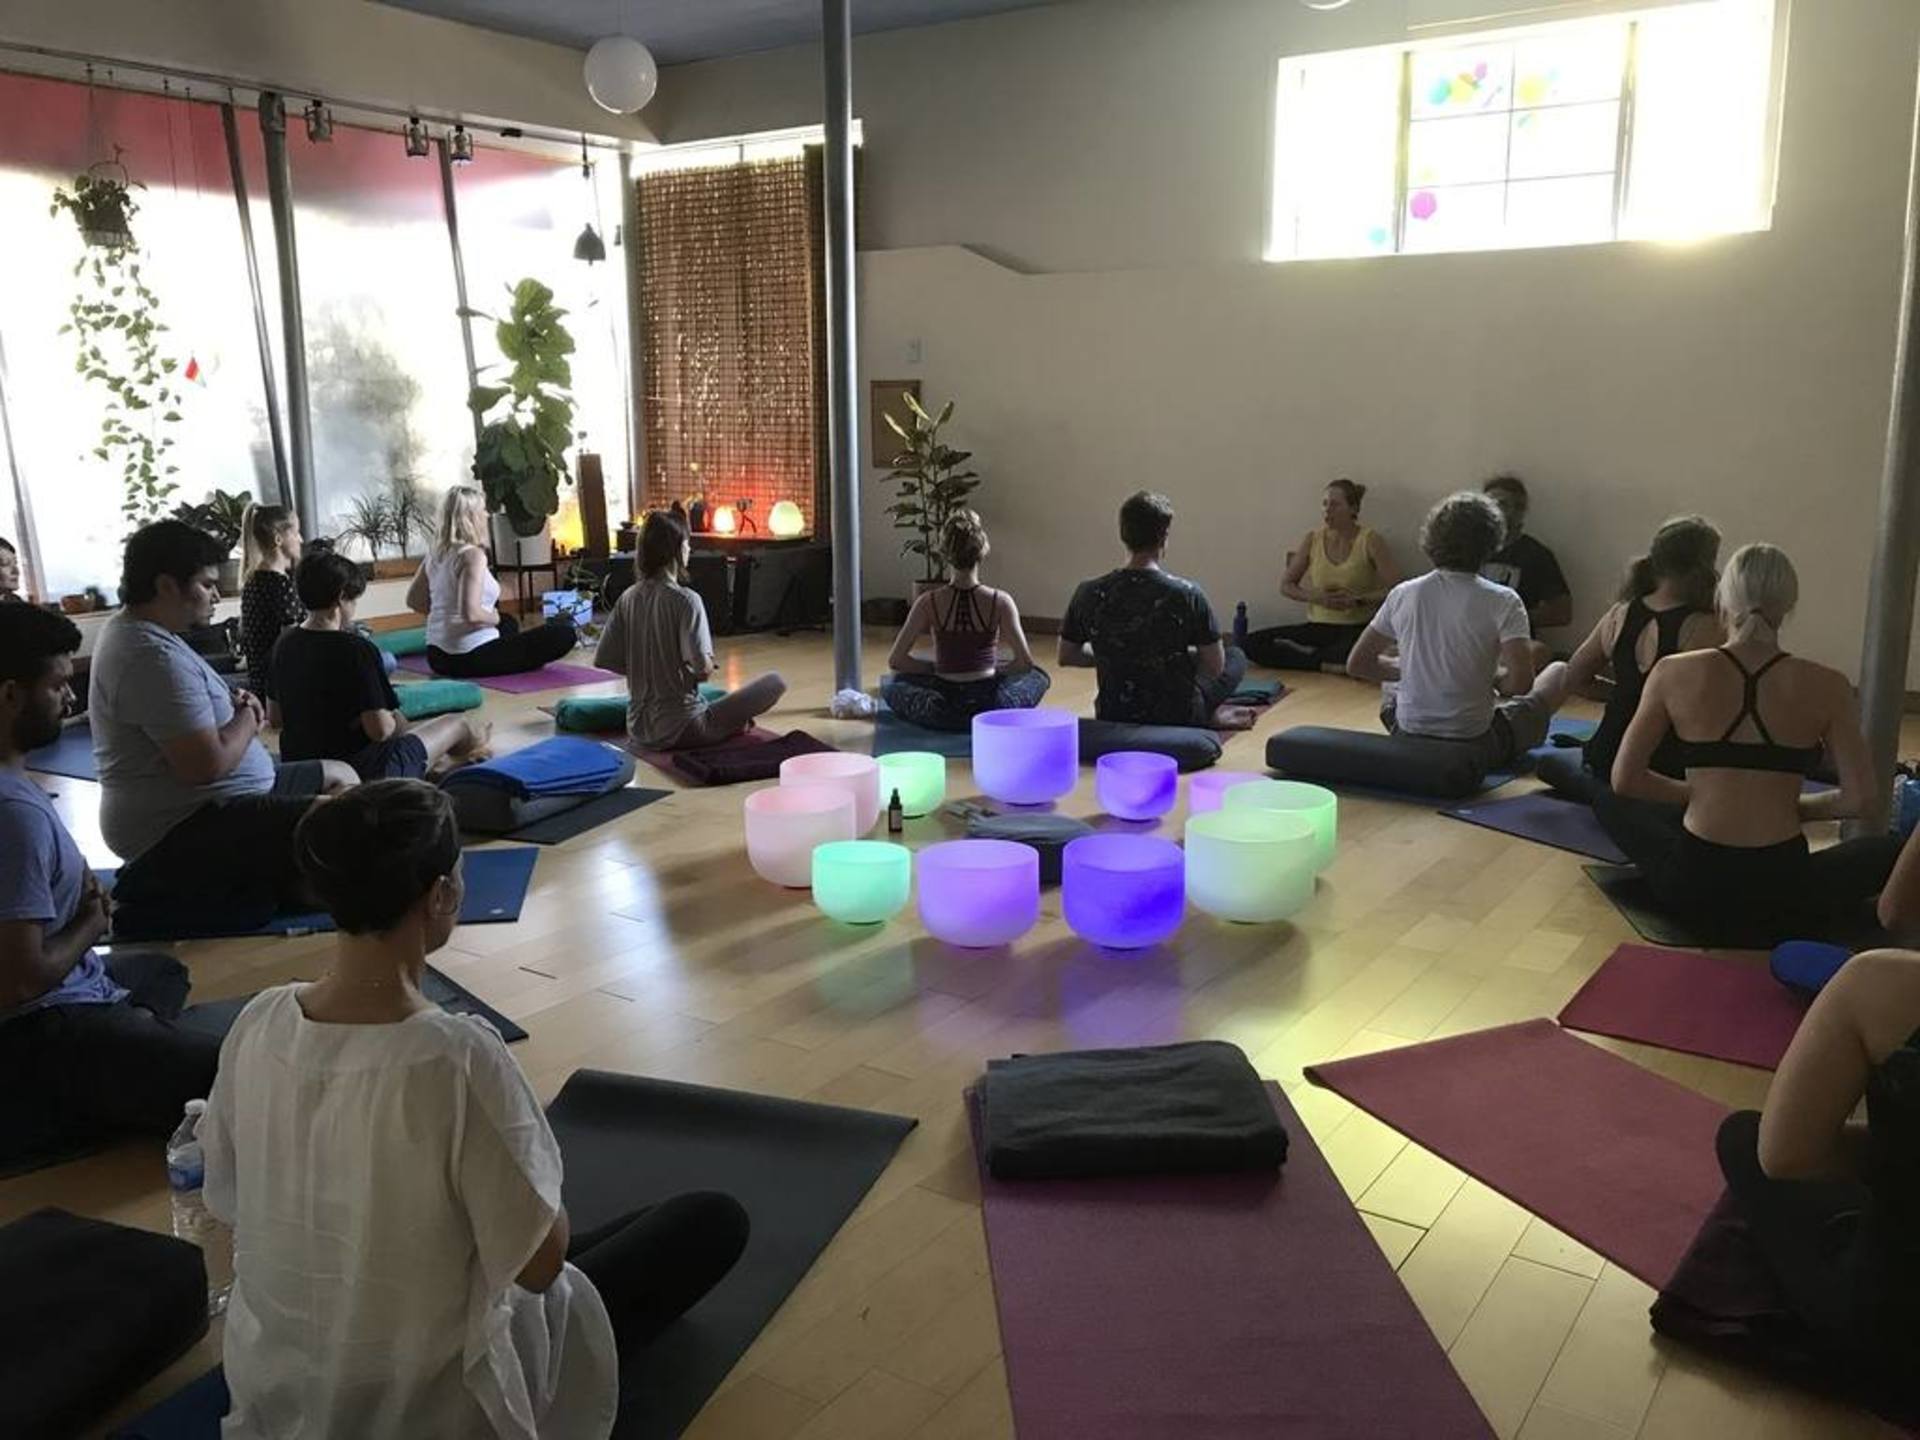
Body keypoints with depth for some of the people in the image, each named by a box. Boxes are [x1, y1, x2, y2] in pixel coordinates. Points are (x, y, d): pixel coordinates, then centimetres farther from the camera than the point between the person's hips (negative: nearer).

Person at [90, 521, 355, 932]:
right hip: (178, 831, -12)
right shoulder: (154, 657, -24)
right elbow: (208, 764, -29)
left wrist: (233, 703, 4)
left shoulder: (138, 631, 11)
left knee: (340, 775, 19)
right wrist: (249, 717, -8)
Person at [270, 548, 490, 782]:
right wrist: (394, 719, -2)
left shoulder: (283, 645, -1)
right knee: (457, 724, 15)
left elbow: (274, 716, 9)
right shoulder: (357, 650, -23)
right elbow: (380, 729, -24)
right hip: (357, 771, -7)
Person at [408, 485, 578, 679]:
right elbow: (471, 614, -27)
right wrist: (494, 618, -8)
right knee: (565, 633, -10)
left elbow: (414, 600, 18)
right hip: (471, 659, -9)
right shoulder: (473, 554, -17)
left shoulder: (436, 552, 7)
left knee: (508, 623, 37)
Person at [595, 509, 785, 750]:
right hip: (681, 729, -7)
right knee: (775, 683, -1)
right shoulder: (685, 599, -15)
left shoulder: (628, 598, 2)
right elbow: (702, 667, -24)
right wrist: (709, 667, -1)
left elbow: (602, 661, 4)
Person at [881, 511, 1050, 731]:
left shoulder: (929, 603, -8)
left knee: (892, 686, 33)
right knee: (1039, 676, 30)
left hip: (942, 713, 1)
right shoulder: (1000, 602, -11)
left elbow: (896, 660, -5)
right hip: (993, 707, -1)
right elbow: (1025, 663, -9)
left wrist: (937, 668, 9)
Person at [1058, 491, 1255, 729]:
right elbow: (1215, 667, -13)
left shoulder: (1090, 593, -13)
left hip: (1112, 718, 2)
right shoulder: (1187, 594, -21)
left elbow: (1066, 656, 1)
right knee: (1236, 658, 25)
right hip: (1178, 718, -2)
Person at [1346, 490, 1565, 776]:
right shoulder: (1502, 602, -15)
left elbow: (1357, 665, 3)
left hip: (1408, 741, 3)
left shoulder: (1402, 595, -5)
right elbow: (1520, 683, -23)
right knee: (1558, 672, 22)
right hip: (1476, 748, -3)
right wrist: (1491, 678, -2)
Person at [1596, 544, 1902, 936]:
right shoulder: (1826, 687, -5)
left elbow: (1624, 780, -1)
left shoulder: (1674, 673, -5)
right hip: (1783, 894, 1)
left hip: (1693, 885, 0)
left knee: (1609, 803, 29)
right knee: (1888, 850, 31)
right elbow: (1859, 800, -3)